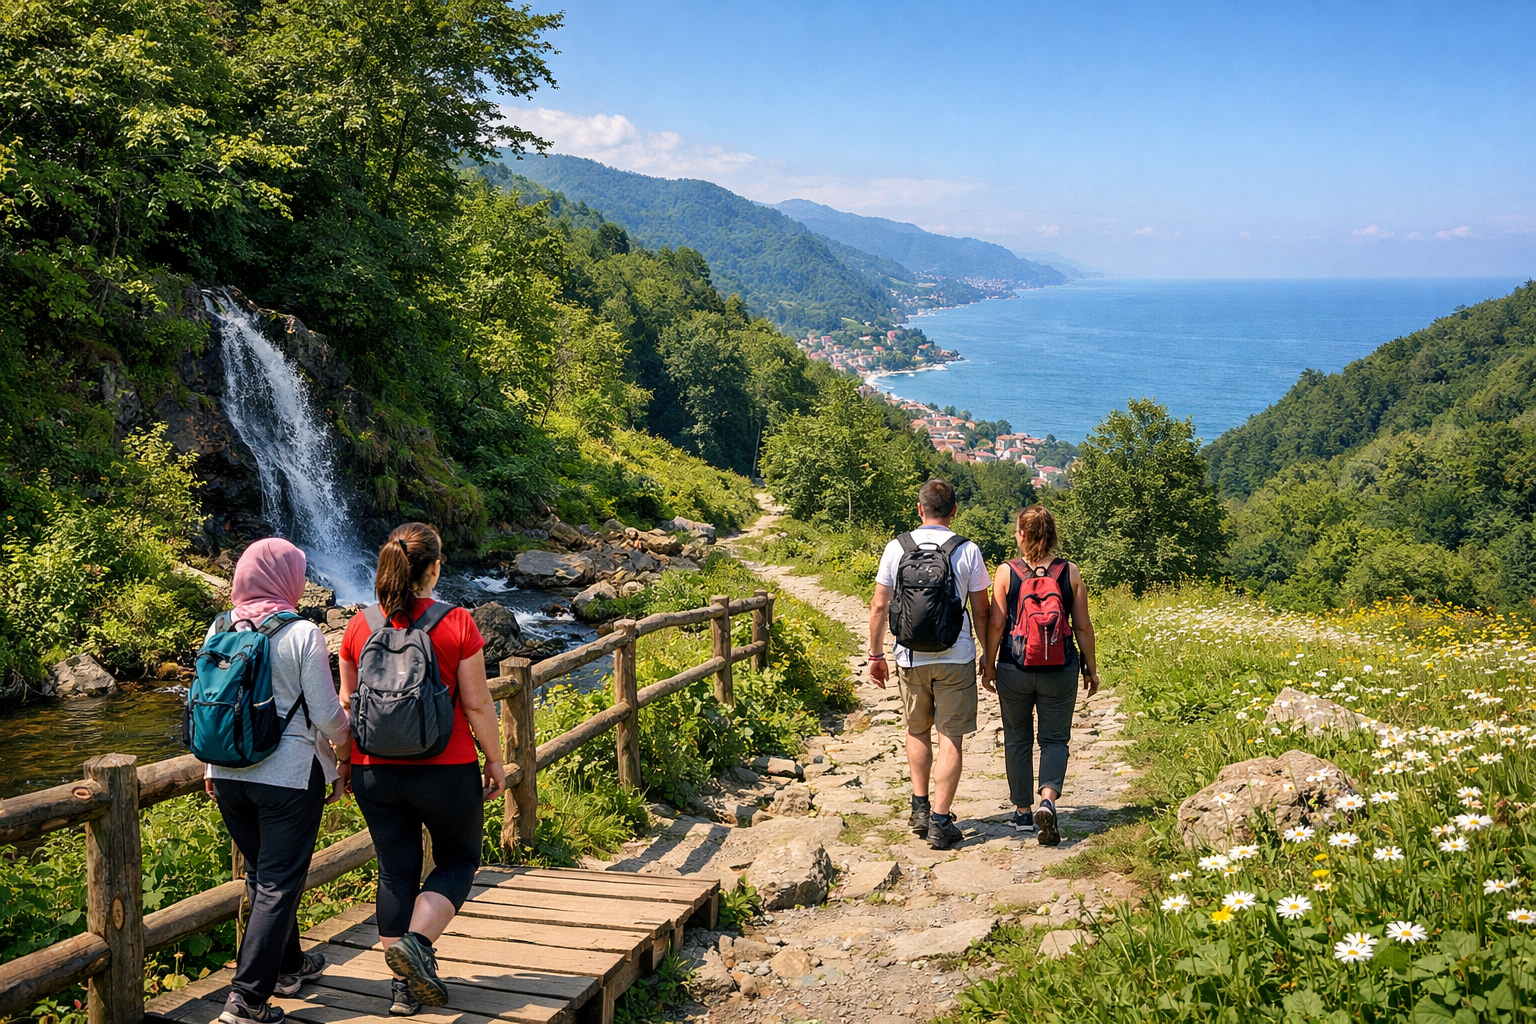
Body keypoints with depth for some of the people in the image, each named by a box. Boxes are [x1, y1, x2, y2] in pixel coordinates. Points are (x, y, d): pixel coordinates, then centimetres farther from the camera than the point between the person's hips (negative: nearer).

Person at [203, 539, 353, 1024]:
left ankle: (288, 966, 37)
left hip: (228, 774, 6)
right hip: (289, 774, -6)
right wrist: (345, 753, 8)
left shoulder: (219, 629, 2)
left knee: (262, 875, 20)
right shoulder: (301, 634, -13)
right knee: (279, 884, 2)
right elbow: (326, 713, -11)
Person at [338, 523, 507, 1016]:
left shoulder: (360, 626, -1)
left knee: (396, 872, 13)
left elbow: (347, 702, 7)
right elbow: (476, 703, -9)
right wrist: (495, 760, 3)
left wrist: (348, 761, 20)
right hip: (446, 770, -3)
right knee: (458, 859, 16)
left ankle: (404, 985, 16)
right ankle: (416, 941, -5)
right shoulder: (456, 624, -12)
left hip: (375, 771, 4)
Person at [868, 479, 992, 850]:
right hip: (956, 657, -2)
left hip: (910, 657, 2)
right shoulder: (967, 551, -4)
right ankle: (940, 823, 3)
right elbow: (981, 612, -1)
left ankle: (920, 808, 24)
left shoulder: (897, 548, -1)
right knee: (949, 739, 4)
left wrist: (876, 655, 11)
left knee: (917, 730, 21)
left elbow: (879, 607, 1)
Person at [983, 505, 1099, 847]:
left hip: (1015, 668, 0)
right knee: (1055, 738, 9)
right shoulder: (1069, 572, -3)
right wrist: (1091, 668, 11)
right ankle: (1048, 800, -15)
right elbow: (1082, 626, 0)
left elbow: (996, 624, -6)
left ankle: (1023, 812, 22)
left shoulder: (1006, 572, -7)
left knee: (1017, 739, 14)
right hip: (1060, 670, 0)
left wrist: (989, 664, 6)